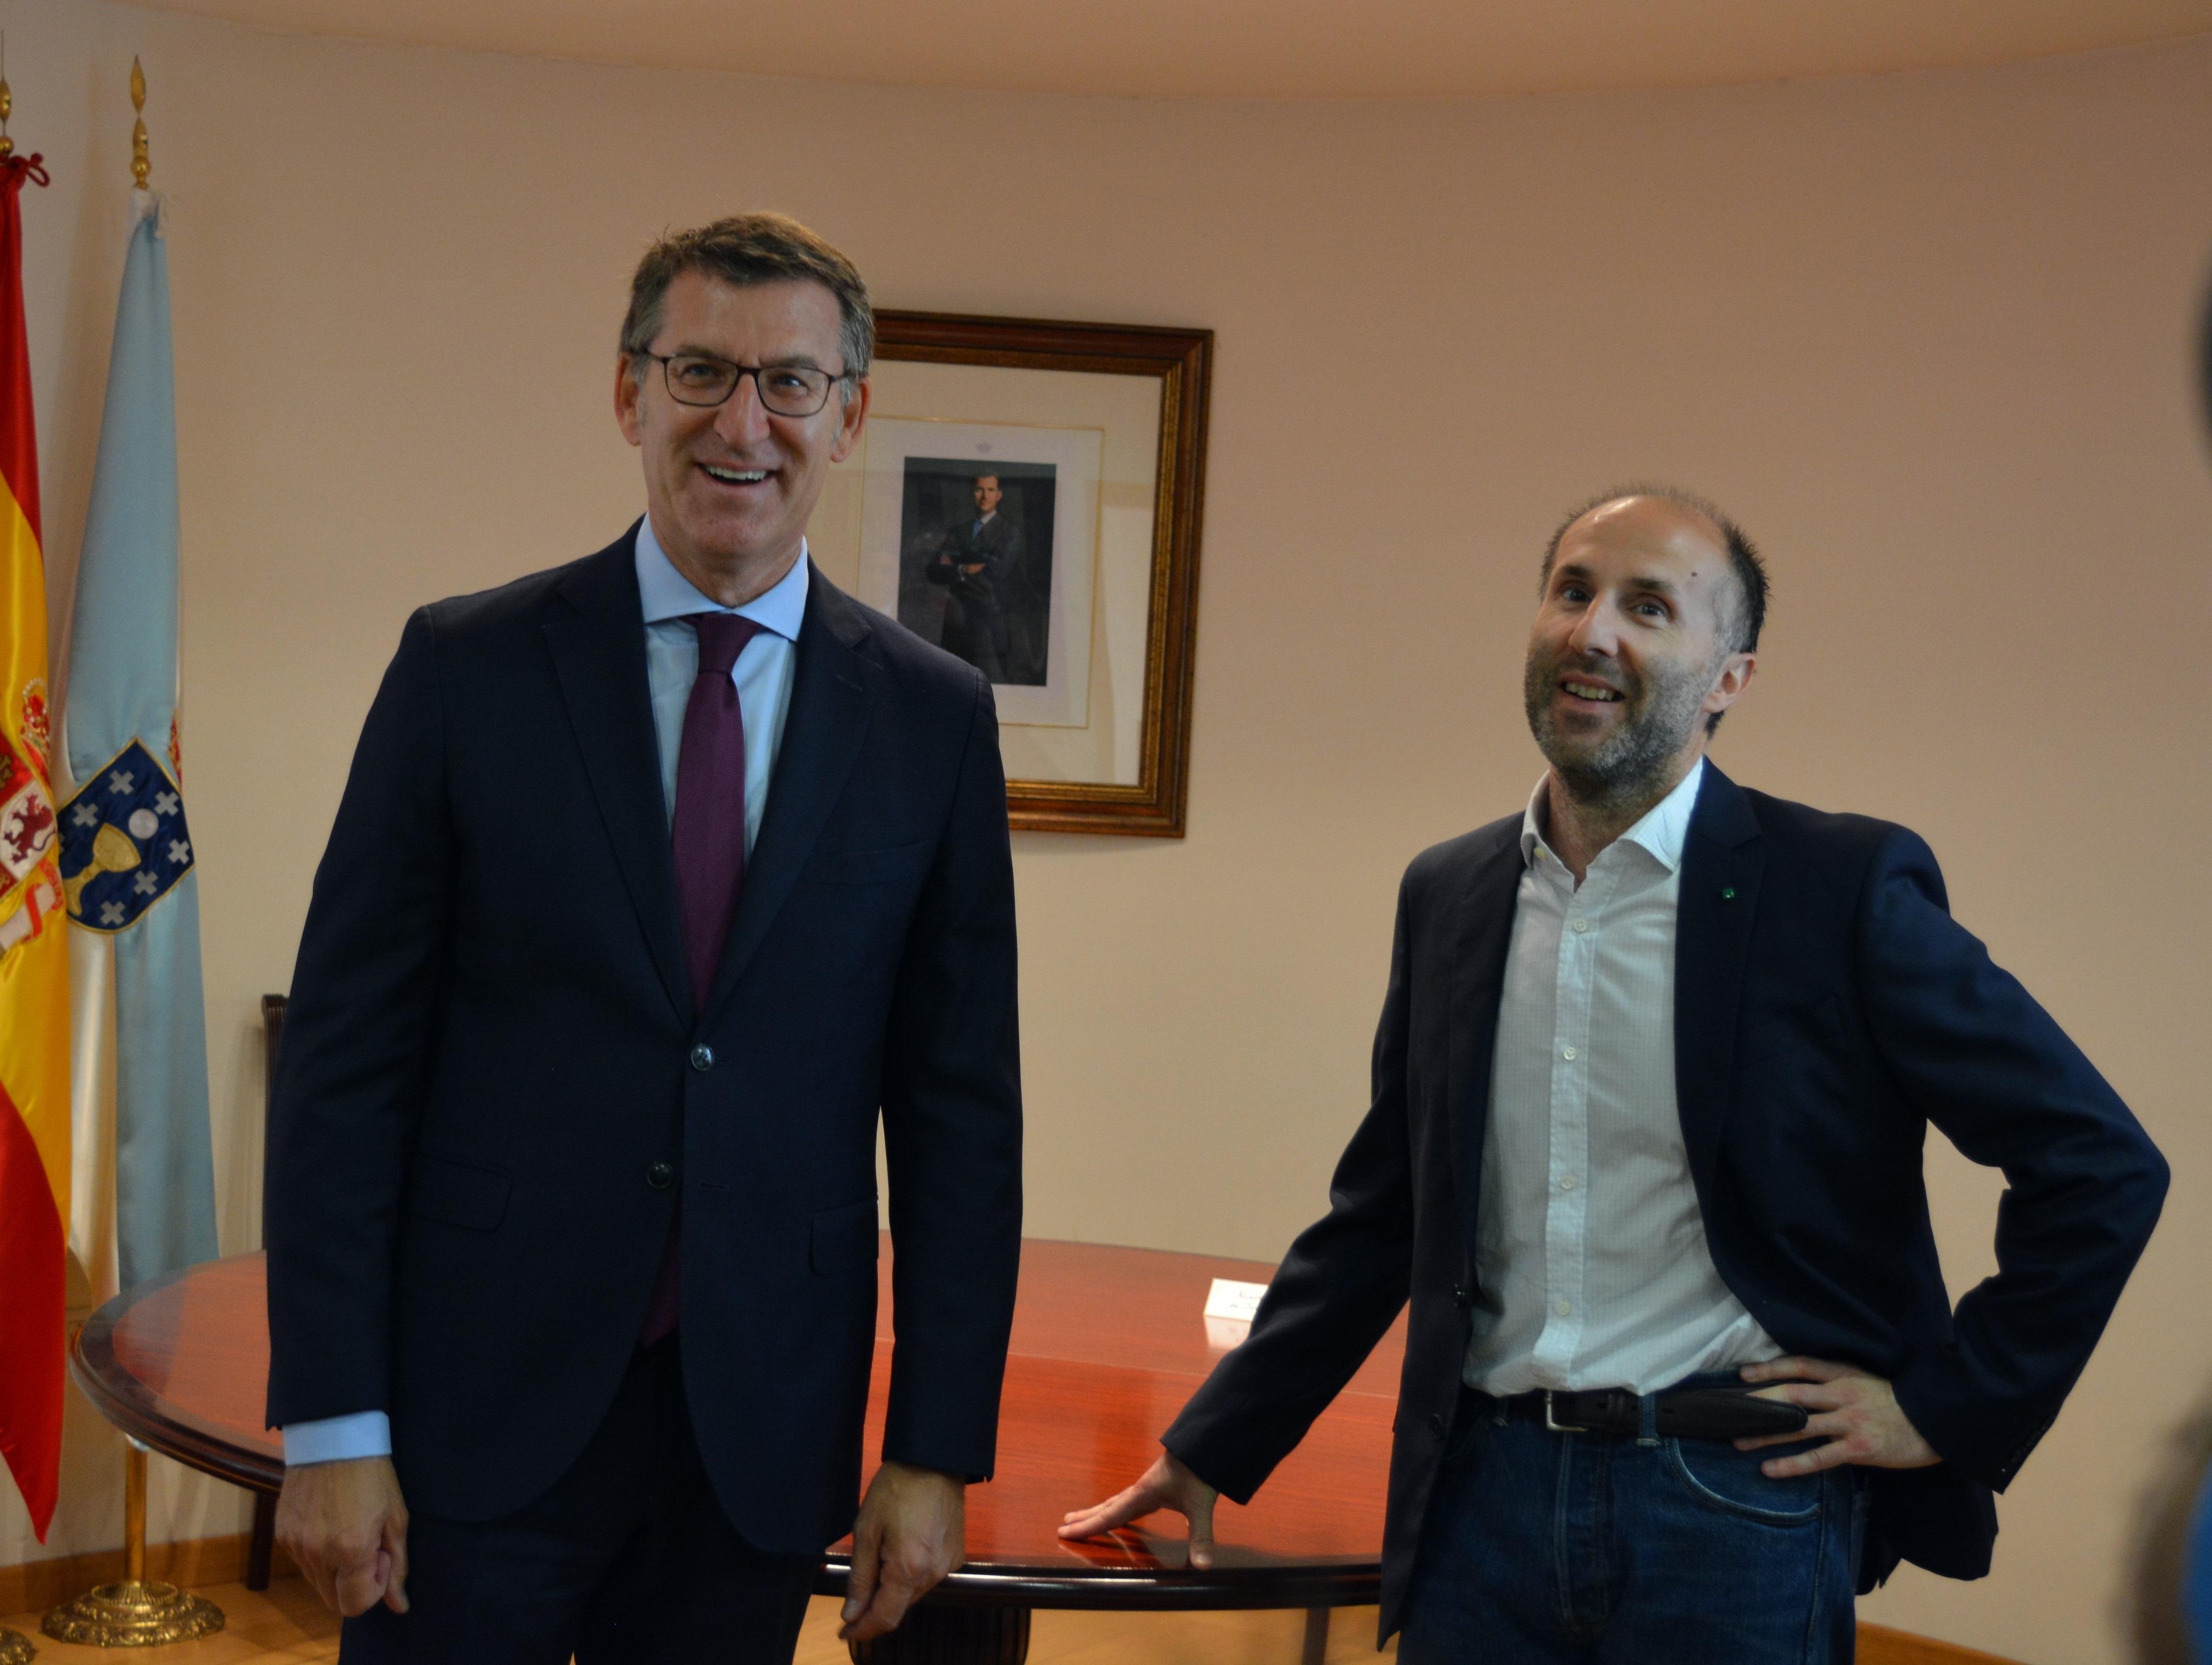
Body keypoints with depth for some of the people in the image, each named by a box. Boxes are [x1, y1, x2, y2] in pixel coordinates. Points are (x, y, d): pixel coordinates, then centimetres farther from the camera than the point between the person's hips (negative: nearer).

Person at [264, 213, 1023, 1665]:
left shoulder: (934, 717, 1)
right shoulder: (470, 668, -2)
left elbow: (961, 1104, 2)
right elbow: (346, 1055, -3)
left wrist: (938, 1449, 0)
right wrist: (332, 1424, -7)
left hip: (762, 1435, 2)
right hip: (484, 1404, -1)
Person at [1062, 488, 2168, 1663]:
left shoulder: (1842, 888, -8)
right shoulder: (1447, 895, 6)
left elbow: (2102, 1165, -6)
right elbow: (1378, 1216, 13)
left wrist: (1947, 1409, -6)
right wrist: (1207, 1454, 13)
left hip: (1734, 1504, -4)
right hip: (1486, 1492, 4)